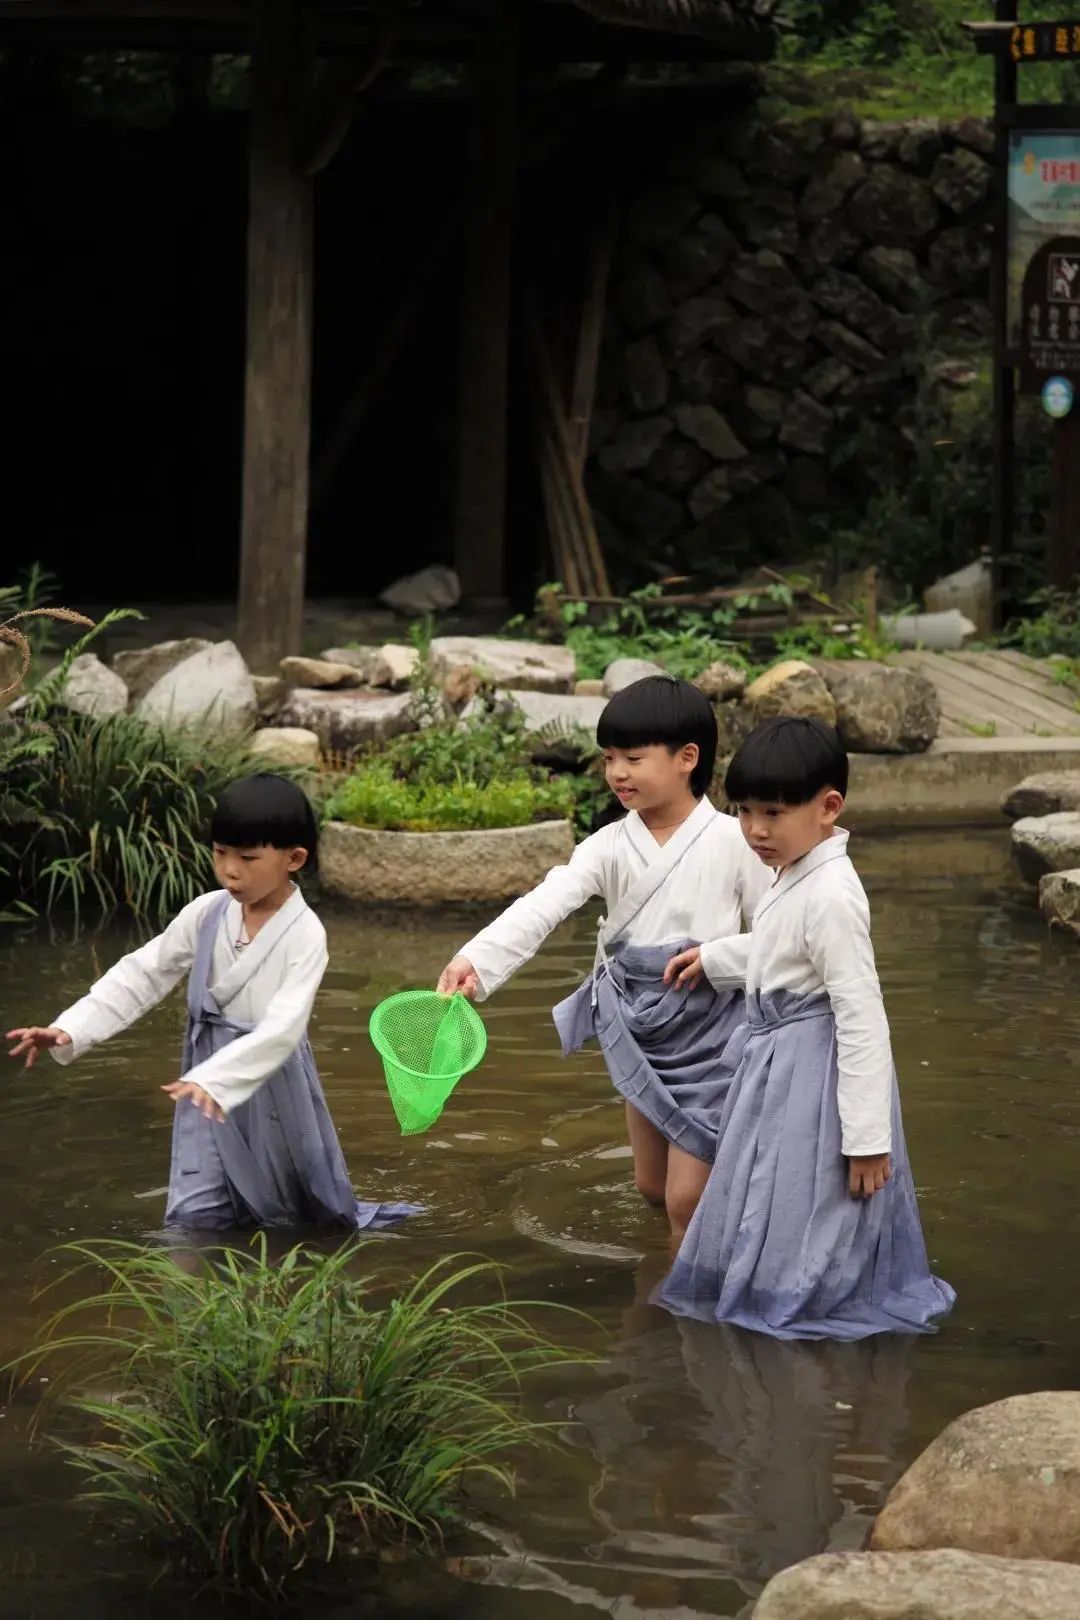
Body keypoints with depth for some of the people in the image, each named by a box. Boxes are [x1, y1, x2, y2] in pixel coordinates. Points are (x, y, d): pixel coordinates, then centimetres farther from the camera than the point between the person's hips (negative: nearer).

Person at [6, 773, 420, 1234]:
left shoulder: (303, 933, -18)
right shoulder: (206, 914, -4)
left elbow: (282, 1028, -28)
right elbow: (142, 976, 1)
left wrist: (215, 1077, -41)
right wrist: (70, 1029, -10)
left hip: (270, 1082, -3)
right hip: (207, 1082, 3)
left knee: (306, 1218, 15)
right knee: (192, 1220, -2)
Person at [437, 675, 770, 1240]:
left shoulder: (732, 842, -12)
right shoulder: (610, 846, -4)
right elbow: (544, 904, -18)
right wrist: (477, 959, -33)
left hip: (709, 1028, -5)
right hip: (640, 1028, 5)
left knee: (686, 1197, -6)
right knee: (651, 1185, 18)